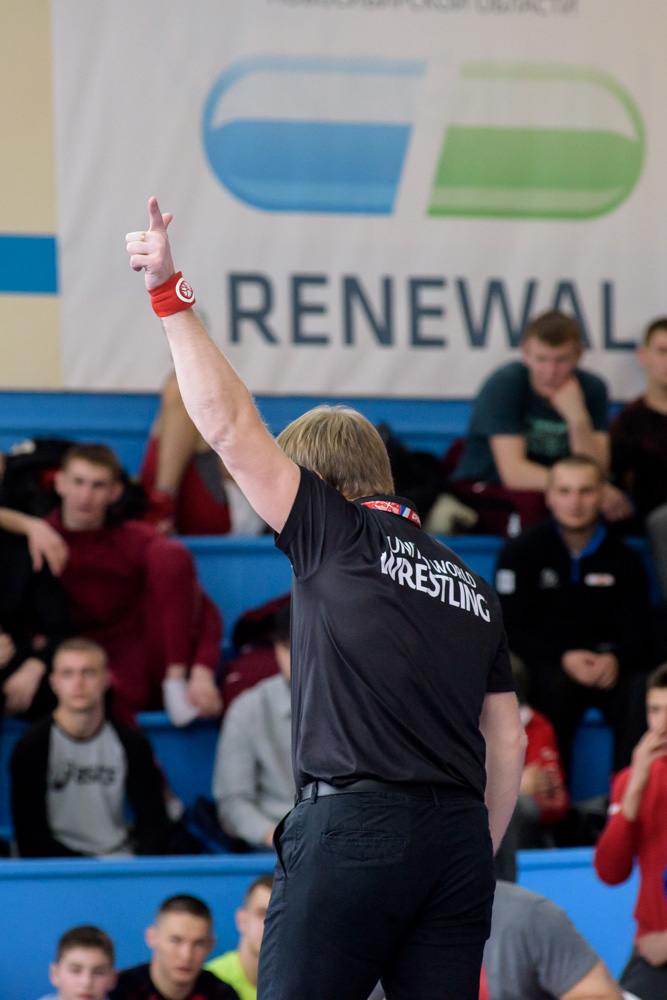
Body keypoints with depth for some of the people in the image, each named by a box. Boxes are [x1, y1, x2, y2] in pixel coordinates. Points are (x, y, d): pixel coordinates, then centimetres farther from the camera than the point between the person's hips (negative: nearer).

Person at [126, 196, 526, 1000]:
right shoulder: (473, 588, 20)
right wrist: (475, 860, 23)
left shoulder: (340, 534, 2)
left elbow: (229, 426, -1)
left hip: (353, 821, -6)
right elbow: (508, 741, 18)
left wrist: (170, 294, 2)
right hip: (457, 834, 6)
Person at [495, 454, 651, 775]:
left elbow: (636, 636, 7)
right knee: (554, 686, -37)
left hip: (608, 665, 2)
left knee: (642, 694, -31)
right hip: (543, 661, -2)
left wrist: (614, 660, -18)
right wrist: (563, 658, -18)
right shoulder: (520, 552, 4)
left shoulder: (623, 559, 11)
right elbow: (508, 631, -2)